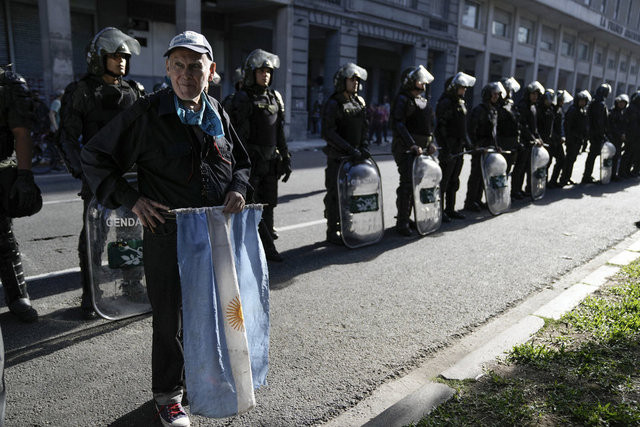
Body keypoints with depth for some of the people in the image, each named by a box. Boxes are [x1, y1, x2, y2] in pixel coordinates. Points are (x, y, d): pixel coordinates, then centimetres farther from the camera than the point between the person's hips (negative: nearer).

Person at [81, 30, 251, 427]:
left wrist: (238, 188, -2)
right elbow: (95, 157, -3)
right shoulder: (148, 112, -9)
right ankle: (167, 393, 28)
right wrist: (132, 199, -12)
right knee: (169, 316, 7)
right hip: (168, 233, -5)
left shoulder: (218, 114, 6)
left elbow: (241, 161, 19)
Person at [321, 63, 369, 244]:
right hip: (337, 156, -7)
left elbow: (365, 126, 17)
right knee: (335, 193, -3)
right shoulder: (333, 104, -9)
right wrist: (350, 149, -22)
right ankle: (332, 232, 7)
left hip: (355, 155, 7)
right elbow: (328, 133, -18)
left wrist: (363, 146, 0)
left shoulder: (360, 102, 13)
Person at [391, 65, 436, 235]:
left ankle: (407, 217, 21)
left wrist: (430, 143, 9)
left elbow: (430, 124, 26)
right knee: (408, 184, -12)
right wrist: (412, 145, -22)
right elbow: (398, 125, -16)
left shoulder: (425, 101, 20)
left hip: (421, 150, 8)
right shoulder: (402, 100, -5)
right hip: (406, 149, -8)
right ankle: (402, 223, -6)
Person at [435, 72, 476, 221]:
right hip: (449, 148, -9)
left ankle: (450, 209, 23)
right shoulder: (445, 103, -12)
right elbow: (440, 128, -19)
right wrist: (445, 149, -23)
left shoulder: (461, 104, 17)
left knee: (454, 180, 14)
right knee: (444, 180, -4)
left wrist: (468, 143, 19)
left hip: (459, 147, 9)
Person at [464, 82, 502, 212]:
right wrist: (475, 145, -17)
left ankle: (477, 200, 19)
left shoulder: (494, 110, 16)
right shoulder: (479, 109, -11)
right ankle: (470, 202, 3)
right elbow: (471, 129, -15)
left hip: (489, 147, 8)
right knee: (476, 174, -4)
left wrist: (495, 145, 17)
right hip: (480, 147, -8)